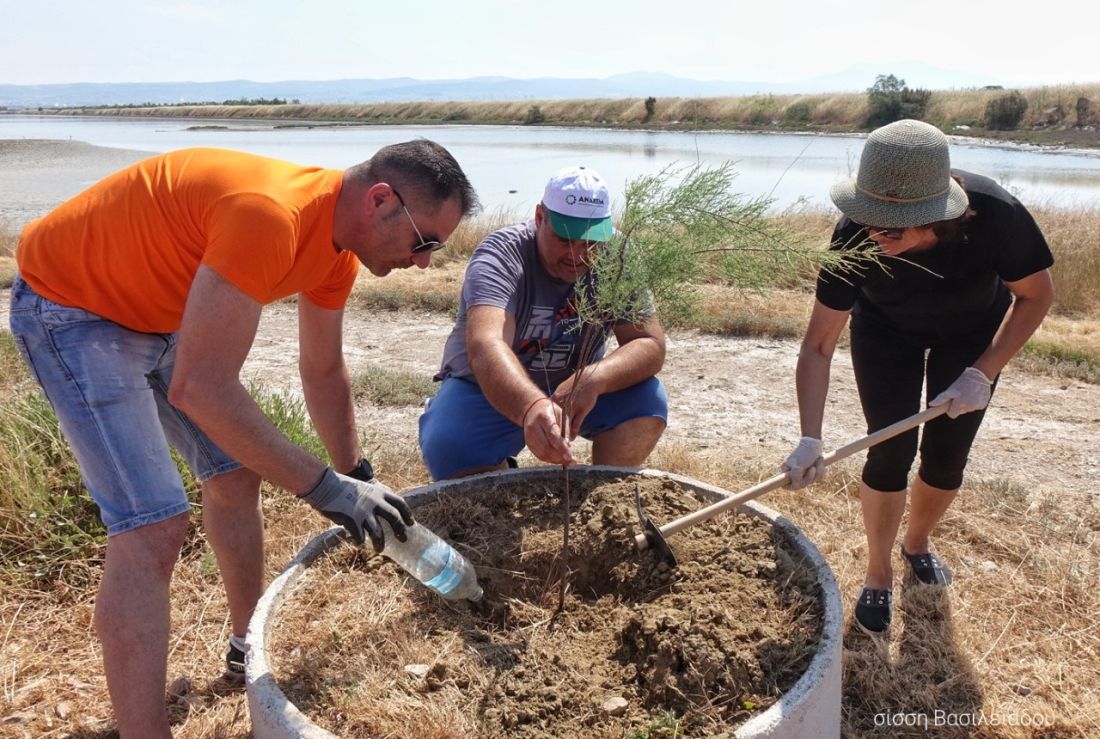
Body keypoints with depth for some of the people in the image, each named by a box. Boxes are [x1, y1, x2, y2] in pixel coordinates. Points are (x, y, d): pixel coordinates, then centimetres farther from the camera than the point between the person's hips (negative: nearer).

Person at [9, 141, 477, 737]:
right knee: (152, 526, -16)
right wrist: (325, 487, -31)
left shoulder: (337, 252, -6)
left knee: (235, 475, 12)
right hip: (69, 306, -9)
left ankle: (249, 648, 32)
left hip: (162, 310, 9)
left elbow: (323, 373, 8)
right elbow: (200, 389, -37)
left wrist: (356, 481, 8)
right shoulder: (270, 217, -36)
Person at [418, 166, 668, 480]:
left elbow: (651, 345, -19)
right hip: (487, 390, -2)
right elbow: (485, 346, -42)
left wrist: (593, 380, -41)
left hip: (574, 387, 3)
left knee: (646, 399, -23)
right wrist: (532, 408, -63)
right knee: (448, 448, -31)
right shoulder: (500, 257, -24)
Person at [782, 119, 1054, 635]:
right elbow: (818, 345, -30)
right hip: (887, 331, 0)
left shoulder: (995, 215, -38)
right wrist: (810, 439, -38)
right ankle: (878, 574, 17)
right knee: (891, 452, -6)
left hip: (973, 331, 1)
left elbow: (1036, 295, -18)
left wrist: (982, 373, -27)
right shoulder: (856, 238, -36)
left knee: (946, 457, 3)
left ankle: (917, 543, 34)